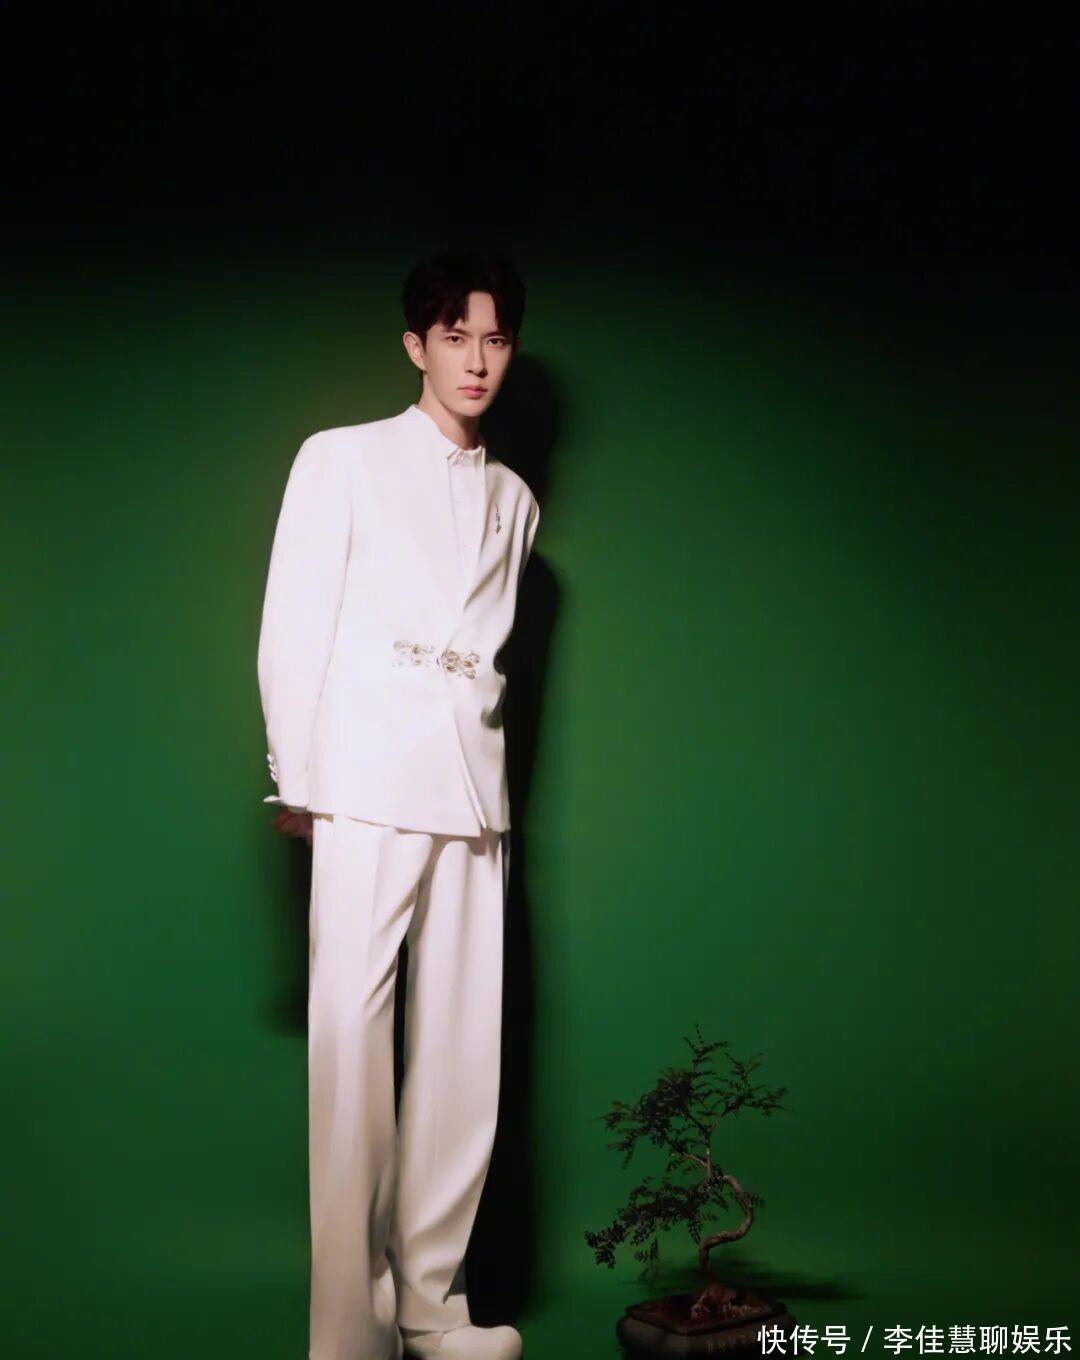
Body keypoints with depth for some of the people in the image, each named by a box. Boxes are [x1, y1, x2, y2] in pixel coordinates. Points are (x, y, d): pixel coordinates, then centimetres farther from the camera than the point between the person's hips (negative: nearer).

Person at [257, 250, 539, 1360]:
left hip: (472, 790, 4)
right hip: (366, 788, -4)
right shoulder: (342, 460, 6)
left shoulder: (513, 500, 18)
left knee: (464, 1050, 2)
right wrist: (293, 777, -3)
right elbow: (293, 629, 2)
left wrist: (478, 768, 11)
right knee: (352, 1048, -7)